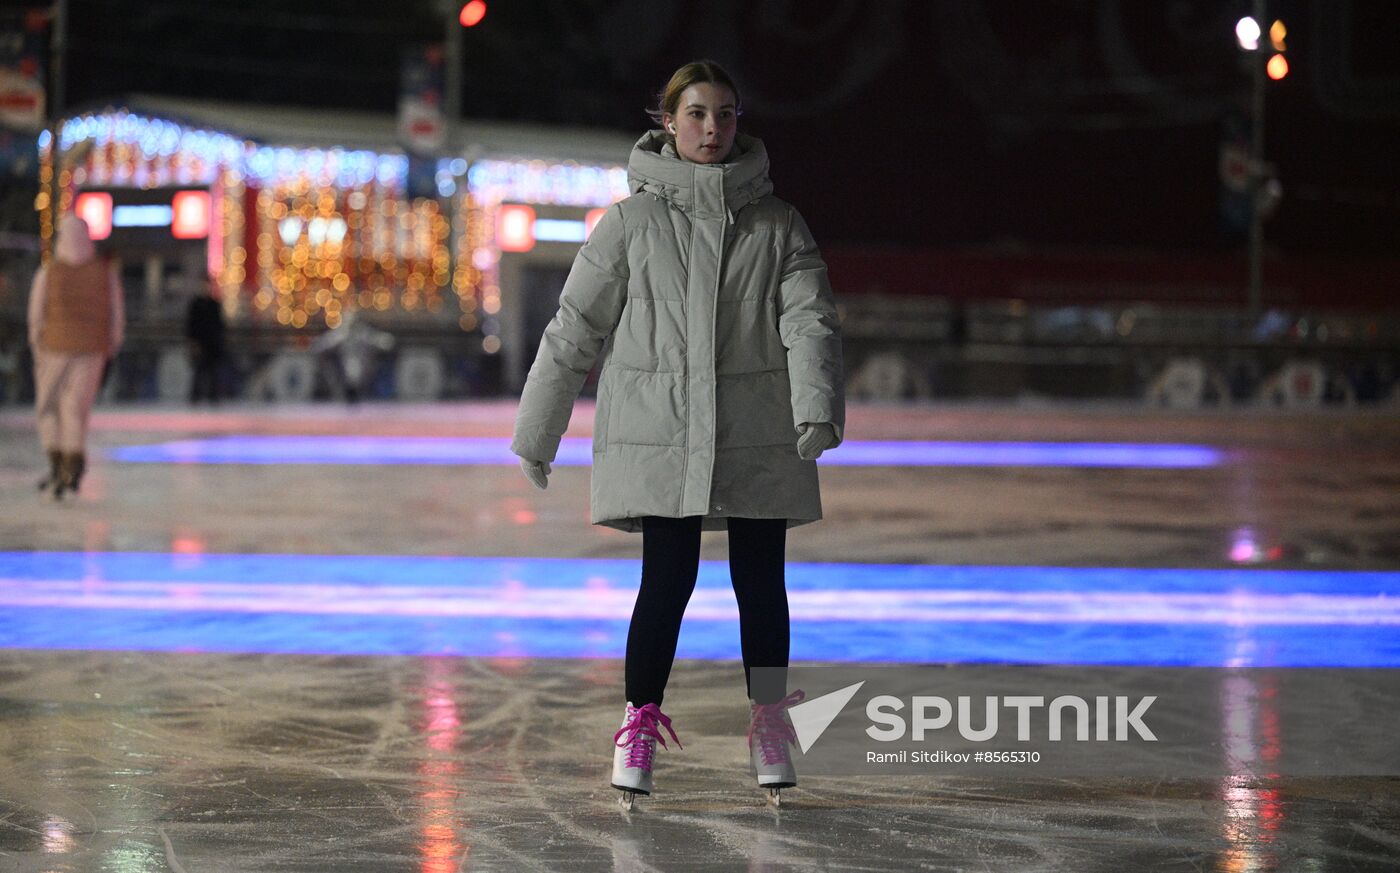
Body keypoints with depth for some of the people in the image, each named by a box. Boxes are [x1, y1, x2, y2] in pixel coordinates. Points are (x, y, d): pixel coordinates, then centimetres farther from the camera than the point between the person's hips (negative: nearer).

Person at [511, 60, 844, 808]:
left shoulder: (777, 225, 8)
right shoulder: (632, 222, 3)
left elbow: (810, 319, -3)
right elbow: (575, 331, 7)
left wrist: (818, 408, -20)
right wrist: (535, 434, 9)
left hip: (757, 439, 2)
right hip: (659, 434, -2)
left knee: (760, 578, 4)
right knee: (668, 578, -7)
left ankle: (769, 722, 20)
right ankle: (639, 723, 7)